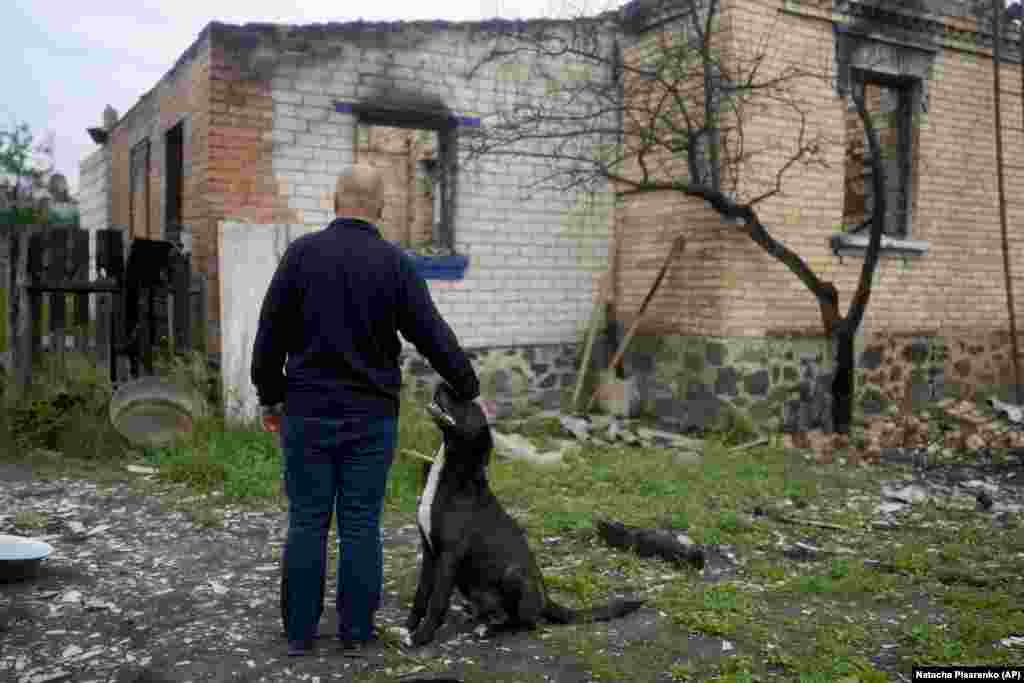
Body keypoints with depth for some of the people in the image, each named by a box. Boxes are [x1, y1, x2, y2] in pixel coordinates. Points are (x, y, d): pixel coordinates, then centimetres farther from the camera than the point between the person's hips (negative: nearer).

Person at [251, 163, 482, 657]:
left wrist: (270, 396, 12)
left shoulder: (302, 252, -3)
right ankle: (356, 632, 16)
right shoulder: (395, 263, -4)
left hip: (308, 412, 1)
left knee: (307, 522, 8)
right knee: (361, 525, 7)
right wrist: (469, 390, 8)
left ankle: (300, 631, 18)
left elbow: (270, 334, 0)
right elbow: (434, 337, -3)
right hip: (372, 417, 0)